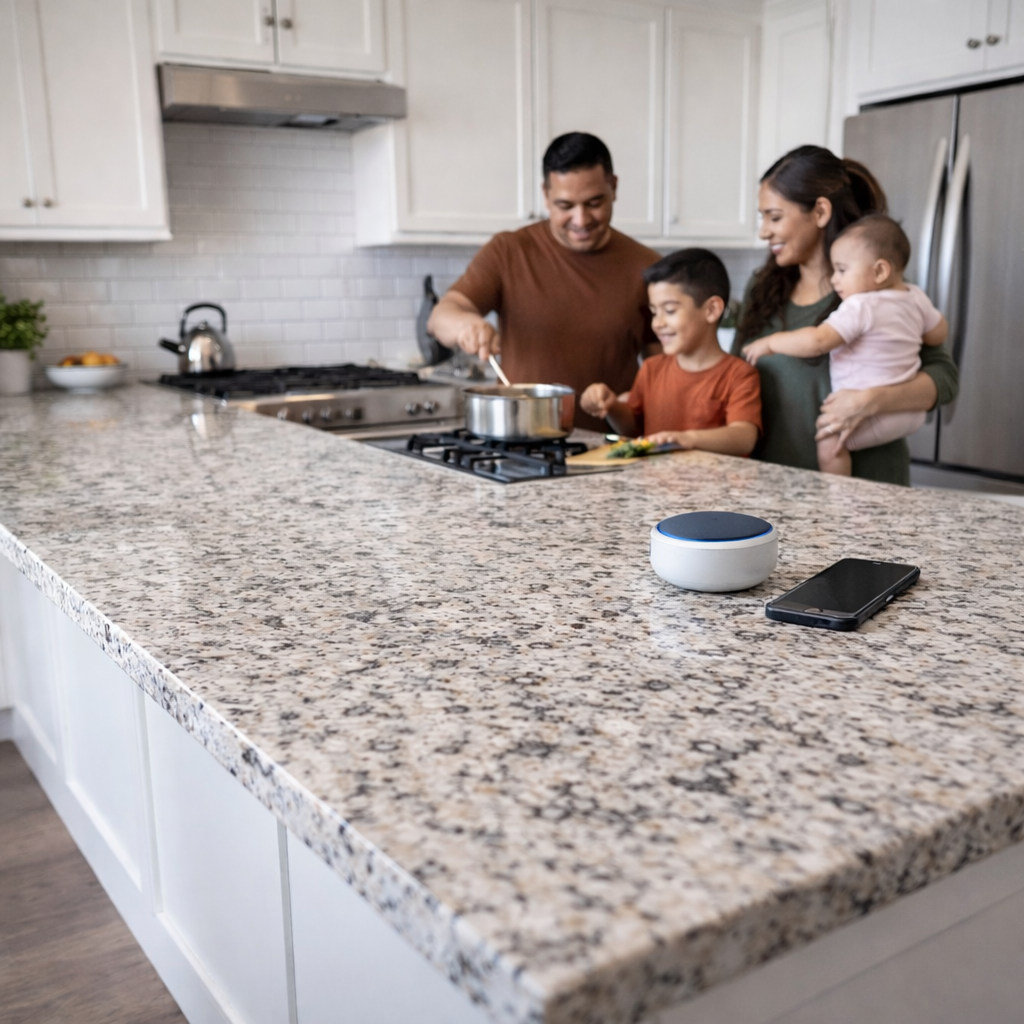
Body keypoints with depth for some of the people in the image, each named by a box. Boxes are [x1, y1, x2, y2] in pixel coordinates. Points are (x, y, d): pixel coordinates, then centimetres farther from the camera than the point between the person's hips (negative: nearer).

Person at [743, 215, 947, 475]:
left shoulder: (861, 307, -20)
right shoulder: (916, 297, 6)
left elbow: (817, 341, -27)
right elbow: (939, 334, 19)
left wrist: (770, 342, -15)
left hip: (876, 412, -10)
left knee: (829, 442, -14)